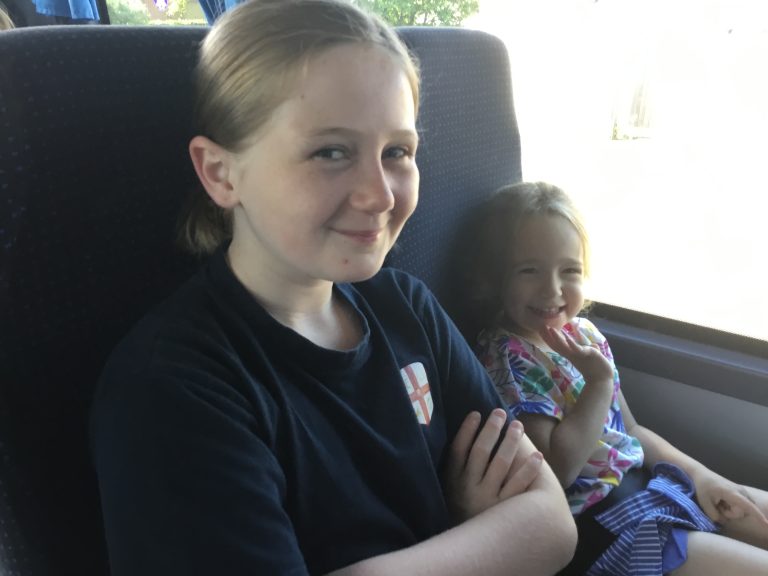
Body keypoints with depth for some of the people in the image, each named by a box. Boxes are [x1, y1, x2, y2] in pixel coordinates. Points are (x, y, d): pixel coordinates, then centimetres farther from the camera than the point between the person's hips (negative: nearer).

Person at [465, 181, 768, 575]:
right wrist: (600, 380, -23)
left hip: (648, 480, 8)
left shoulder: (583, 333, 4)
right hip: (594, 521, -8)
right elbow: (557, 471, -23)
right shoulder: (505, 358, -20)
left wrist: (700, 474, 6)